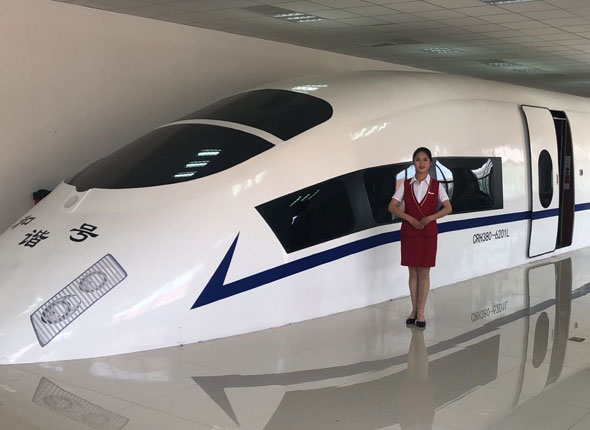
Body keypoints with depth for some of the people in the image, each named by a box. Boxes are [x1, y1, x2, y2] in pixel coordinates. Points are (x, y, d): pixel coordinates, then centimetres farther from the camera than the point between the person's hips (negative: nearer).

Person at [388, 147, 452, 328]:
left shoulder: (436, 186, 0)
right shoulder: (405, 185, 2)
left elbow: (448, 208, -7)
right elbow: (392, 207, -4)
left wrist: (429, 218, -20)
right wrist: (410, 219, -16)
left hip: (428, 233, -1)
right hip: (409, 232, 1)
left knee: (424, 273, 3)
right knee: (413, 272, 7)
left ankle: (421, 313, 8)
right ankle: (414, 310, 18)